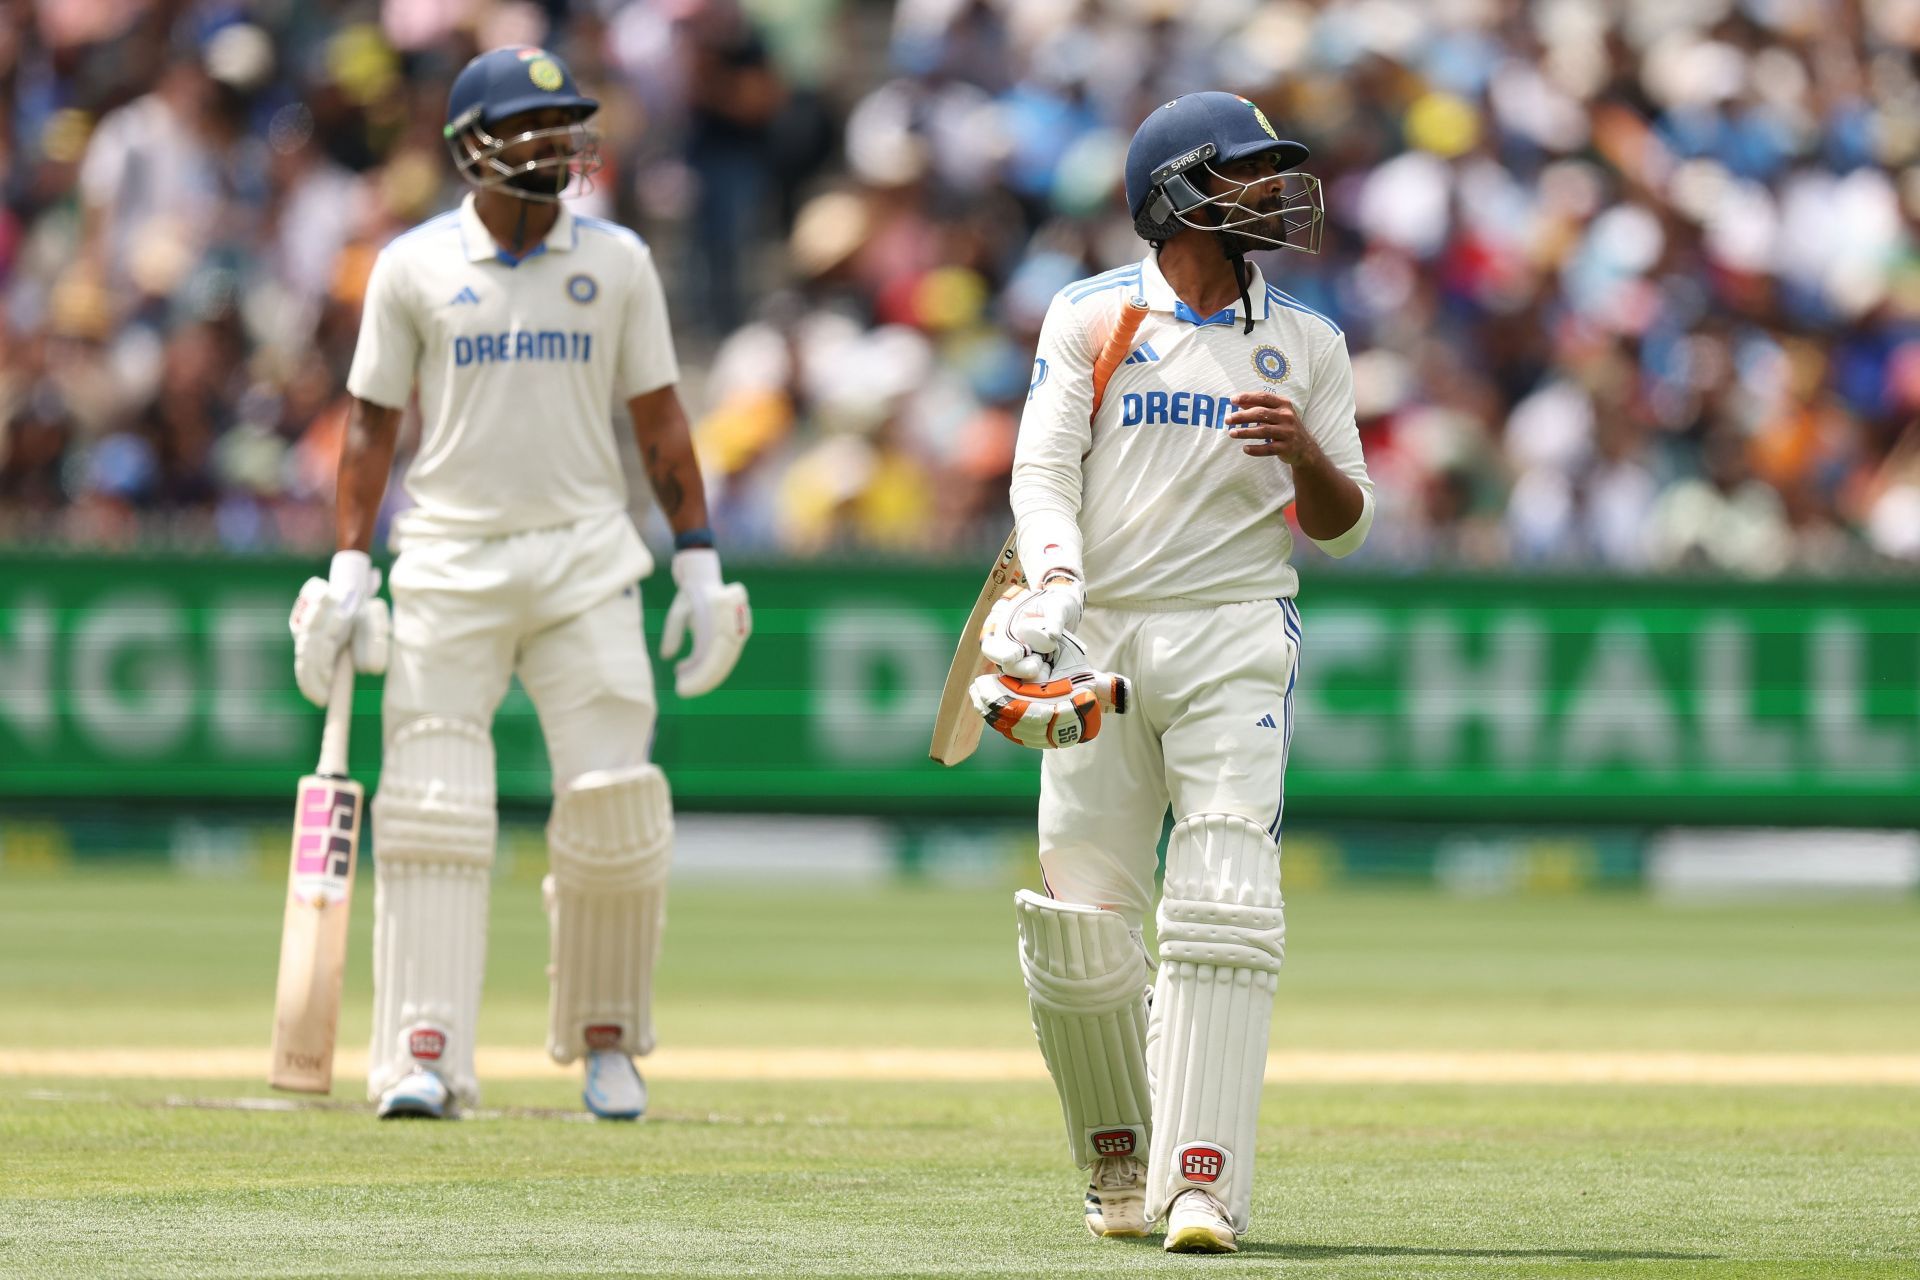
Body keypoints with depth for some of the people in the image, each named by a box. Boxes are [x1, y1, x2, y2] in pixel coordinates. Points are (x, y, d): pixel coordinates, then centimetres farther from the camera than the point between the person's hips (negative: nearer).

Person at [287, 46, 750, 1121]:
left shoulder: (616, 262, 6)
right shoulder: (414, 267, 3)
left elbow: (661, 421, 9)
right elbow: (375, 421, 6)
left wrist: (701, 566, 3)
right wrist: (350, 570, -2)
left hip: (584, 557, 1)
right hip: (450, 560, -1)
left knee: (616, 806, -5)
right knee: (432, 811, -8)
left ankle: (606, 1036, 13)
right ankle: (427, 1057, -9)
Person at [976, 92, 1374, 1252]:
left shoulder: (1307, 343, 12)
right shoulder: (1092, 318, 7)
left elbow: (1343, 525, 11)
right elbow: (1043, 470, -2)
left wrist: (1306, 452, -11)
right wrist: (1055, 577, -22)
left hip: (1234, 642, 0)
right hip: (1101, 637, 0)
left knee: (1225, 913, -15)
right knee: (1082, 926, -2)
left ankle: (1205, 1183, -19)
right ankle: (1118, 1152, 21)